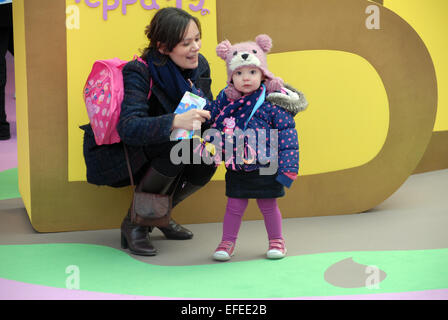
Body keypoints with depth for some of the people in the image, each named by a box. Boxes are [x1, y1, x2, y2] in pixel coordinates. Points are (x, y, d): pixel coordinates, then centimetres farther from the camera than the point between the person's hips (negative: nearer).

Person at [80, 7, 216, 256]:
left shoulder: (200, 66, -7)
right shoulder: (139, 73, -26)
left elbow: (207, 118, -1)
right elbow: (128, 127, -40)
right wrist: (176, 121, -55)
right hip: (113, 157, -6)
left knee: (207, 160, -21)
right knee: (177, 144, -32)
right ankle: (134, 224, -15)